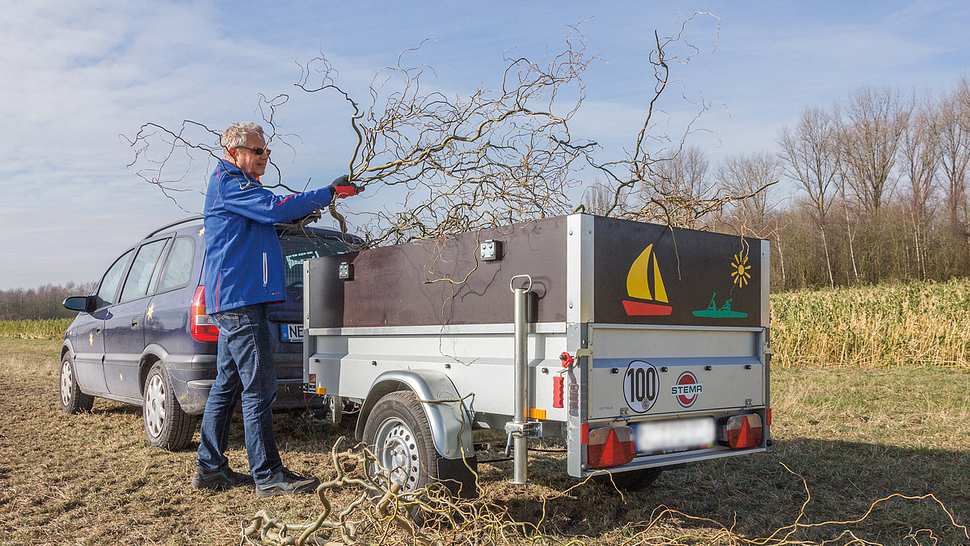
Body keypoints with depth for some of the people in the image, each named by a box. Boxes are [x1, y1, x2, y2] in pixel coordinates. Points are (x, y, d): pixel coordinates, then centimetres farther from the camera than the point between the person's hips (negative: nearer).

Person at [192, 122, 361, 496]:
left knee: (227, 384, 13)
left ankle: (211, 469, 19)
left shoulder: (238, 186, 24)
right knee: (258, 388, -10)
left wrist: (304, 210, 10)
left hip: (233, 302, 11)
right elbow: (276, 208, -19)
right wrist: (329, 193, -16)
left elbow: (270, 218, 27)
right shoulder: (228, 183, -8)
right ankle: (267, 475, -7)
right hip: (239, 300, -11)